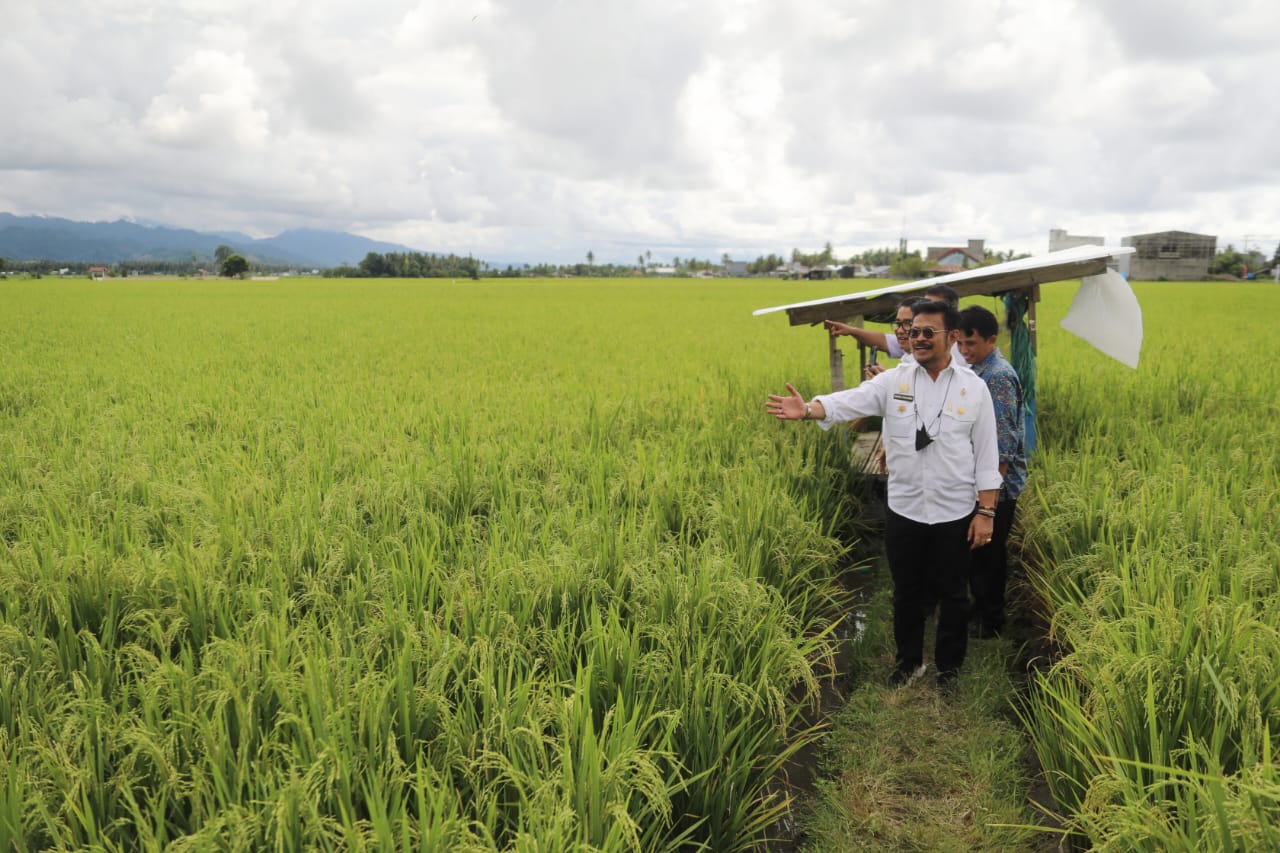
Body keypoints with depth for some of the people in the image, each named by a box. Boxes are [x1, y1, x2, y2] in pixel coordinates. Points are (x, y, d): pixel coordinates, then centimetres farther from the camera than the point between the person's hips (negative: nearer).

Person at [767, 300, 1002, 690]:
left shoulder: (974, 388, -4)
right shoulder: (893, 381, -3)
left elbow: (986, 455, -2)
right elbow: (849, 401, -18)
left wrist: (986, 512, -5)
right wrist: (807, 409, -38)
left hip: (955, 515, -1)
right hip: (903, 512, 1)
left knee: (952, 596, 14)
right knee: (907, 593, 16)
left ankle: (949, 667, 34)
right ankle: (909, 661, 37)